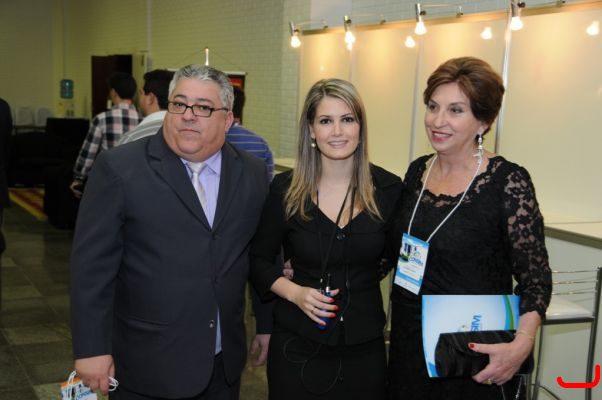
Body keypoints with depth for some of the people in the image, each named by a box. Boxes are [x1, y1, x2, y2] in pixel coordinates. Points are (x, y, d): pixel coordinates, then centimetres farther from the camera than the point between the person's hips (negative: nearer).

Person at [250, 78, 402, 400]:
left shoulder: (388, 189, -4)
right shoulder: (285, 189, -6)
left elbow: (399, 259, 10)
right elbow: (259, 260, 4)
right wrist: (294, 292, -12)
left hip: (364, 346, 1)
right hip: (296, 345, 0)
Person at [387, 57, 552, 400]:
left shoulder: (509, 181, -16)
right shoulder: (417, 171, 1)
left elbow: (535, 279, -13)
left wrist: (522, 344, -28)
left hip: (475, 353, -5)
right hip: (409, 343, 5)